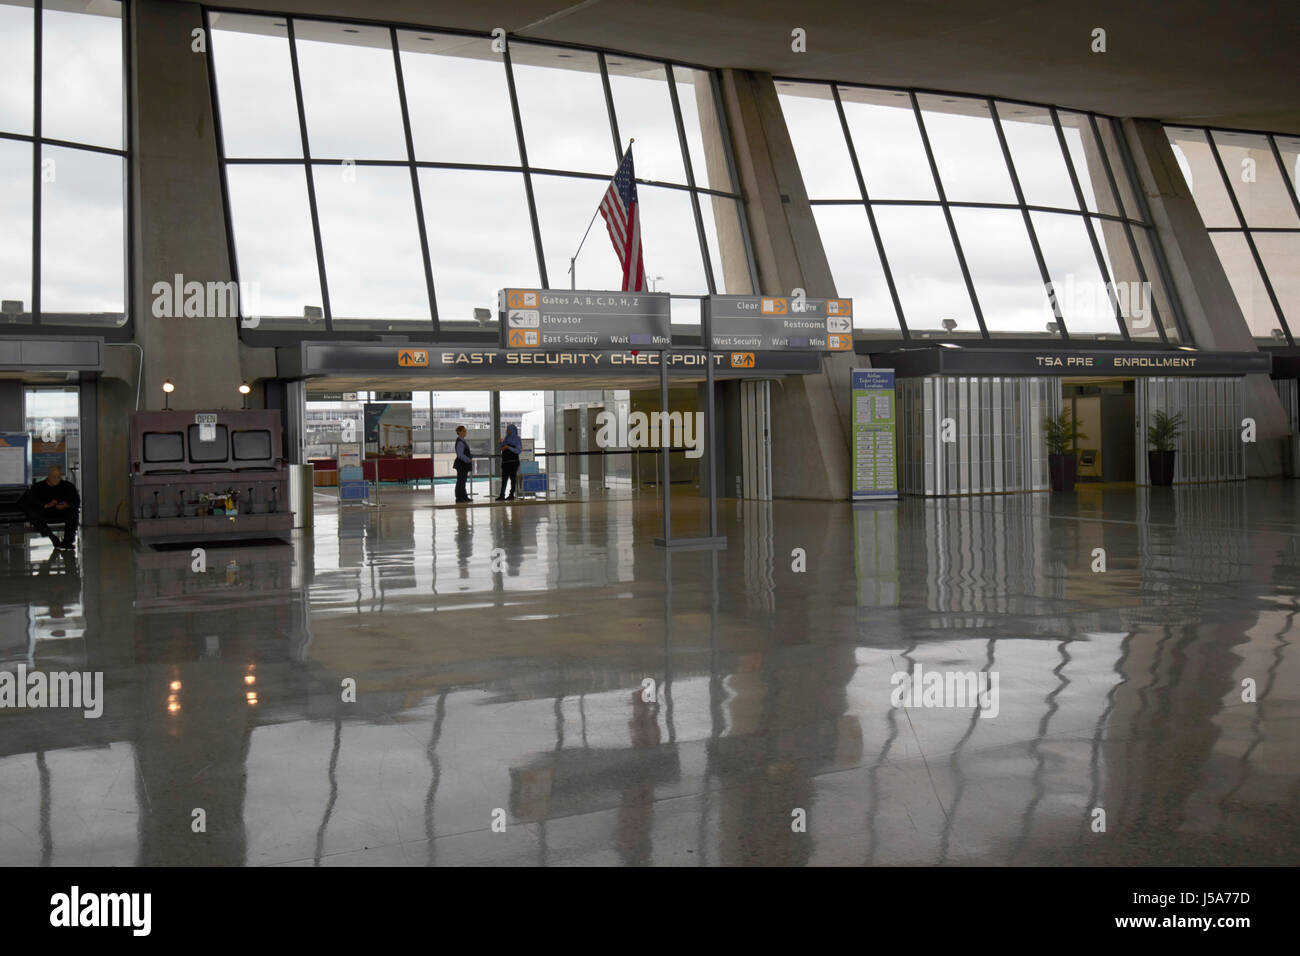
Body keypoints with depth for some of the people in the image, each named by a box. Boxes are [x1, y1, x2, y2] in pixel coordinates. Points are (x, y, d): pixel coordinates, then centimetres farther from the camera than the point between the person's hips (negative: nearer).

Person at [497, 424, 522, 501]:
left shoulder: (517, 439, -3)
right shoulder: (506, 438, 14)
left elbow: (518, 450, -11)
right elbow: (502, 449, 16)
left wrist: (509, 447, -18)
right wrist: (501, 443, -2)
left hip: (513, 461, -6)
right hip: (505, 461, 6)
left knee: (513, 478, -1)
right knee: (504, 478, 2)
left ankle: (511, 495, 2)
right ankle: (502, 495, 0)